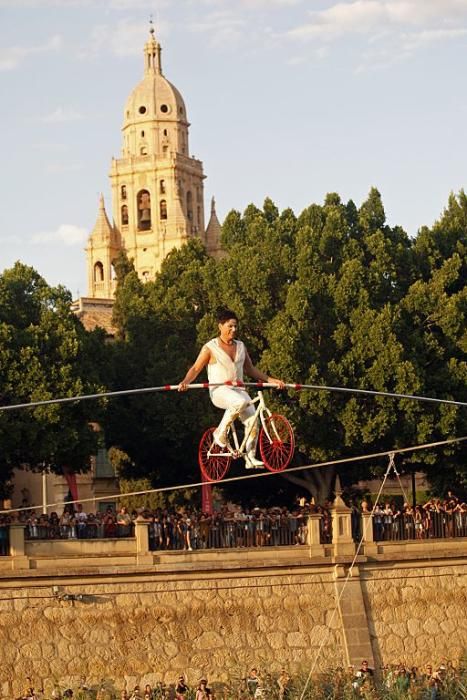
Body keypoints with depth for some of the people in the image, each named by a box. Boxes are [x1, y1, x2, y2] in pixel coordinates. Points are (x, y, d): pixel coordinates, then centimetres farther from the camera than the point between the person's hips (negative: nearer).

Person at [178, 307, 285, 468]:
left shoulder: (240, 346, 15)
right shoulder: (210, 348, -1)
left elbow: (250, 369, 24)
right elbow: (196, 369, -2)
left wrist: (271, 380, 17)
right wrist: (185, 381, -22)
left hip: (238, 389, 6)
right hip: (219, 390, -5)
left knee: (252, 420, -15)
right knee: (241, 401, -37)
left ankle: (250, 458, -2)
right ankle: (221, 432, -17)